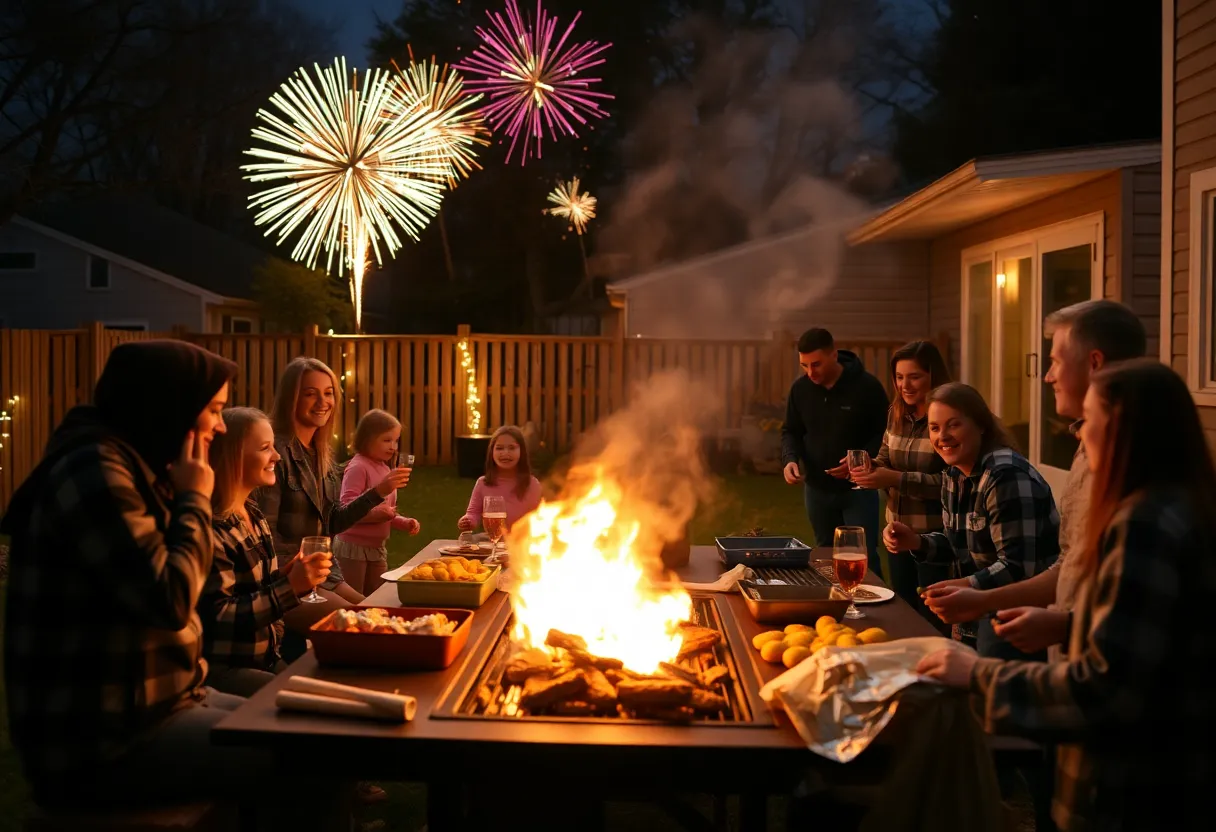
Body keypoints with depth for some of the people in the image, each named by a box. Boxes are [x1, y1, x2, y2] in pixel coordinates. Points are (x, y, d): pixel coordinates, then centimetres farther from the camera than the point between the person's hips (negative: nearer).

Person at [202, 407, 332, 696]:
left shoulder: (253, 514, 10)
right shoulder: (209, 528, -18)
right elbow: (219, 619, -22)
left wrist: (286, 576, 0)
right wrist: (290, 585, -23)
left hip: (265, 659, 9)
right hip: (222, 670, -8)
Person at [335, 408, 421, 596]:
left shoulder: (385, 469, 12)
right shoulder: (358, 467, -16)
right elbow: (346, 506, -26)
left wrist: (404, 523, 7)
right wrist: (376, 513, -35)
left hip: (377, 547, 9)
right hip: (354, 546, -9)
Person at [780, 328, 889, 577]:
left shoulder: (867, 386, -13)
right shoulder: (800, 388, -2)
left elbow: (884, 433, -7)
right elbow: (791, 431, 9)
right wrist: (790, 459, -12)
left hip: (858, 488, -4)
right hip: (817, 488, 4)